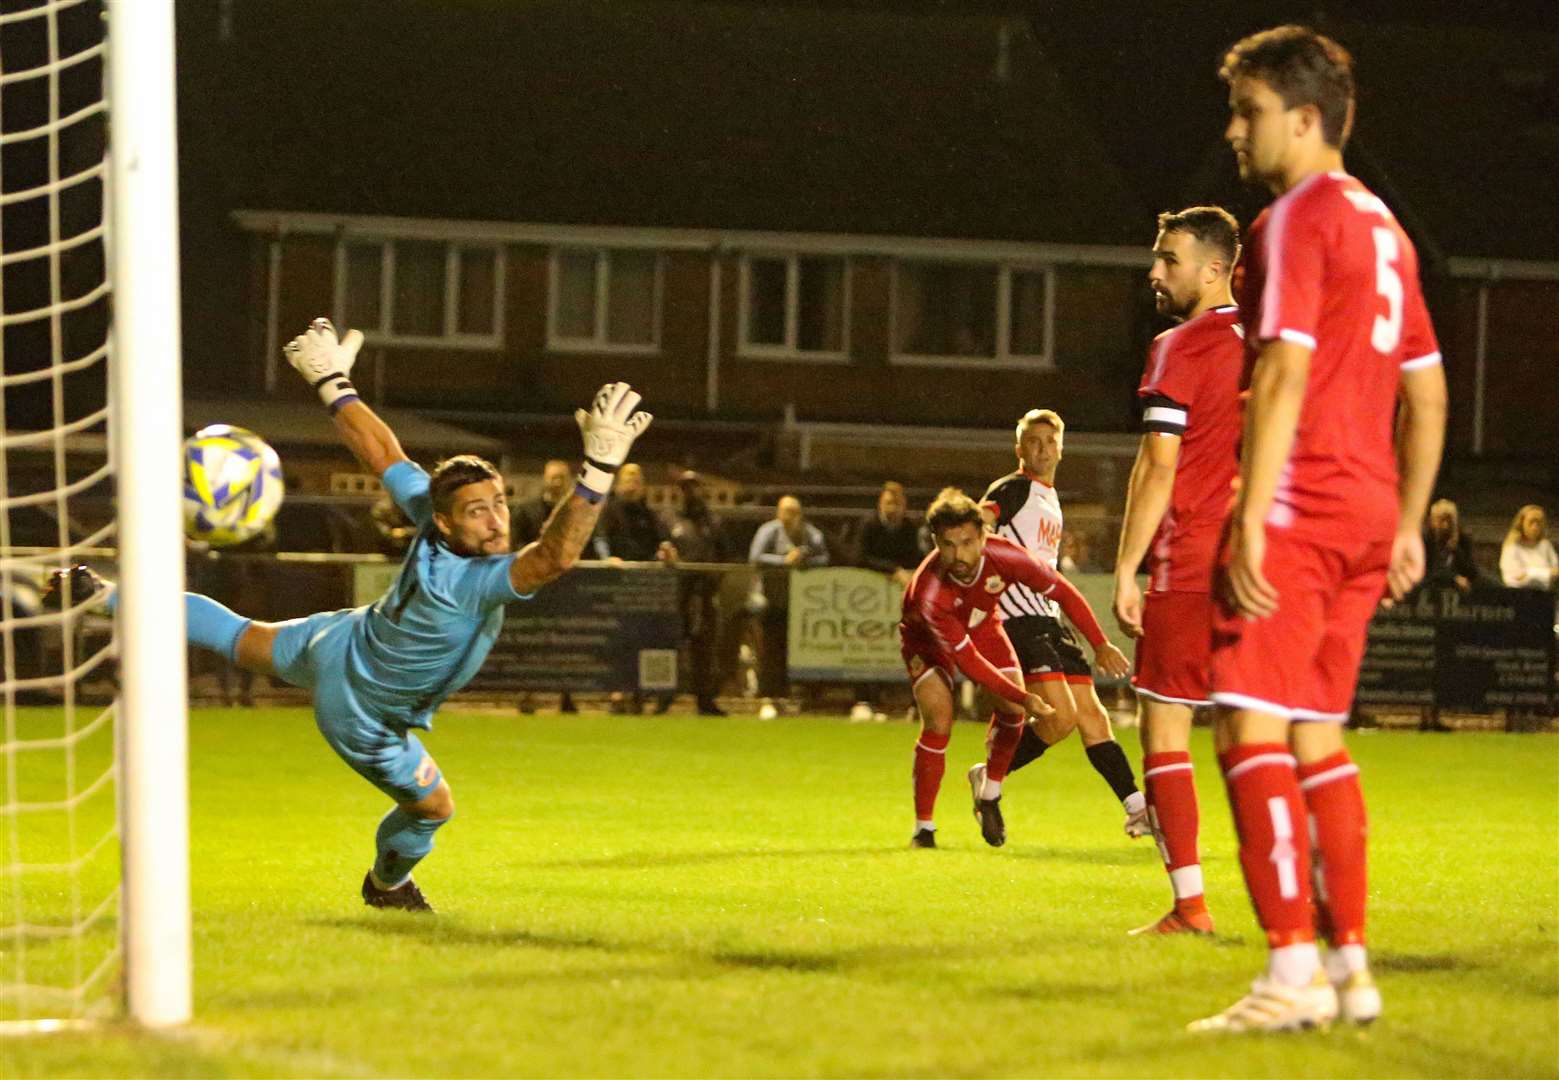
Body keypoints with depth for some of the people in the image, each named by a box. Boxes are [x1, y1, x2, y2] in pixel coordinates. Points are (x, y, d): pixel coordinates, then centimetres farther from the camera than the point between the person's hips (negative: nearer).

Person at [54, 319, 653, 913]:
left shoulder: (429, 508, -24)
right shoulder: (472, 583, -45)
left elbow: (381, 452, -10)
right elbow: (555, 555, -62)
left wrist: (332, 384, 5)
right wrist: (599, 468, -71)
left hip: (335, 641, 7)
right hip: (359, 714, -7)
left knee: (244, 638, 33)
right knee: (432, 807, 18)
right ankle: (388, 883, 50)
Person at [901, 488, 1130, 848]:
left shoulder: (1003, 555, -33)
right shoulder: (929, 591, -42)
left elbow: (1062, 591, -16)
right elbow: (966, 659, -38)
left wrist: (1101, 645, -15)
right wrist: (1023, 696, -43)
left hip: (983, 627, 4)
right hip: (927, 640, -4)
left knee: (1012, 710, -12)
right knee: (938, 720, -22)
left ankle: (989, 798, 13)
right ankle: (923, 828, -9)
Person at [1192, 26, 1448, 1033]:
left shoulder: (1297, 221, -9)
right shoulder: (1382, 226, 19)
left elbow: (1284, 376, -18)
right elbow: (1428, 394, 21)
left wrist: (1249, 523, -20)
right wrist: (1408, 526, 23)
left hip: (1299, 514, -9)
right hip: (1369, 516, 9)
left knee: (1251, 727, -11)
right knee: (1317, 734, 14)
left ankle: (1294, 972, -17)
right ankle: (1349, 966, 15)